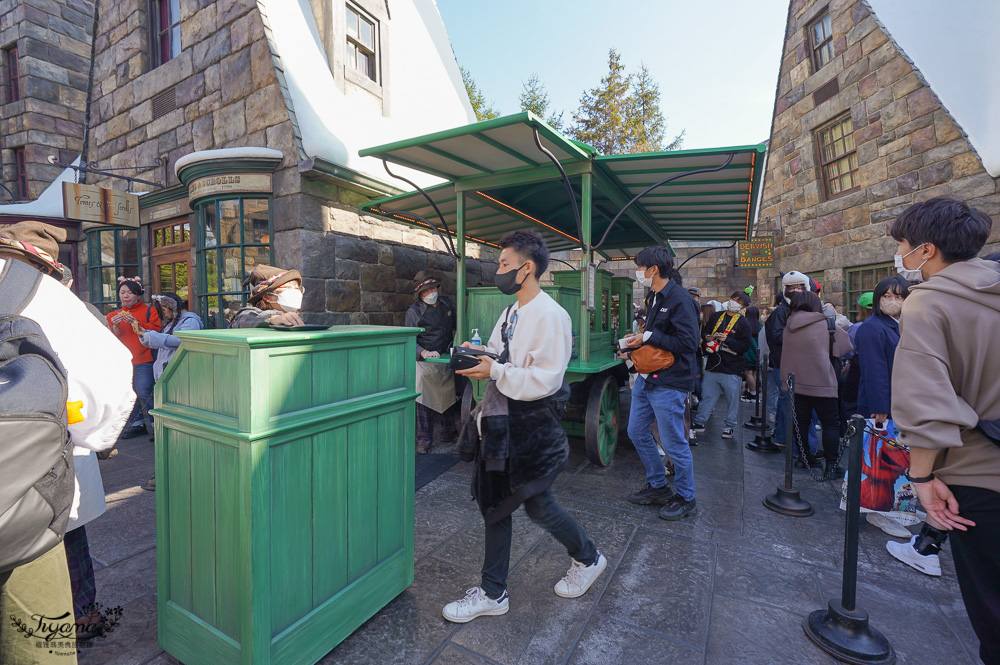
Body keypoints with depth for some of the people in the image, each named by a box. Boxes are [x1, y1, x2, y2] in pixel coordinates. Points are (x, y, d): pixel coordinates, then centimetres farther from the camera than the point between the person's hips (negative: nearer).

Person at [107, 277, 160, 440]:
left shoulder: (149, 311, 2)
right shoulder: (115, 315, 16)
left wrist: (136, 323, -17)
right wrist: (115, 327, -8)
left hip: (144, 360, -5)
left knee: (144, 392, -10)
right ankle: (137, 424, 18)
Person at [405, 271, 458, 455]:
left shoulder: (446, 303, 7)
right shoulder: (414, 311, -9)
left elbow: (454, 326, 23)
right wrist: (424, 353, -27)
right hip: (425, 363, -5)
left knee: (448, 397, 14)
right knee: (424, 401, -2)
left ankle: (450, 433, 30)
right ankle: (424, 440, 12)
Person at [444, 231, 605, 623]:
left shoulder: (549, 315, -17)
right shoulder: (511, 313, 12)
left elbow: (546, 380, -24)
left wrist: (495, 371, -23)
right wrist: (478, 355, 1)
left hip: (530, 428, -8)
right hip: (500, 423, 9)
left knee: (537, 506, 8)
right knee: (494, 503, 14)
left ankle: (588, 558, 39)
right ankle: (493, 593, 32)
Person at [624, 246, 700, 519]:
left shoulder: (680, 299, -16)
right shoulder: (654, 298, 13)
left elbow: (688, 343, -23)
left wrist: (648, 336, -19)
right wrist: (637, 341, 7)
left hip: (669, 383, -10)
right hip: (647, 378, 10)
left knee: (674, 443, 3)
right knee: (636, 432, 15)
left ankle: (686, 499, 25)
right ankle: (657, 487, 33)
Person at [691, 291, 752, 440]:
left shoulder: (744, 323, 0)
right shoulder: (716, 317, 11)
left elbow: (745, 346, -7)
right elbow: (704, 332, 18)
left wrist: (727, 339, -18)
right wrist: (707, 338, -4)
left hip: (732, 369, -3)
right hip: (712, 366, 3)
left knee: (732, 398, 5)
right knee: (707, 395, 8)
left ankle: (729, 426, 20)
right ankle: (699, 422, 18)